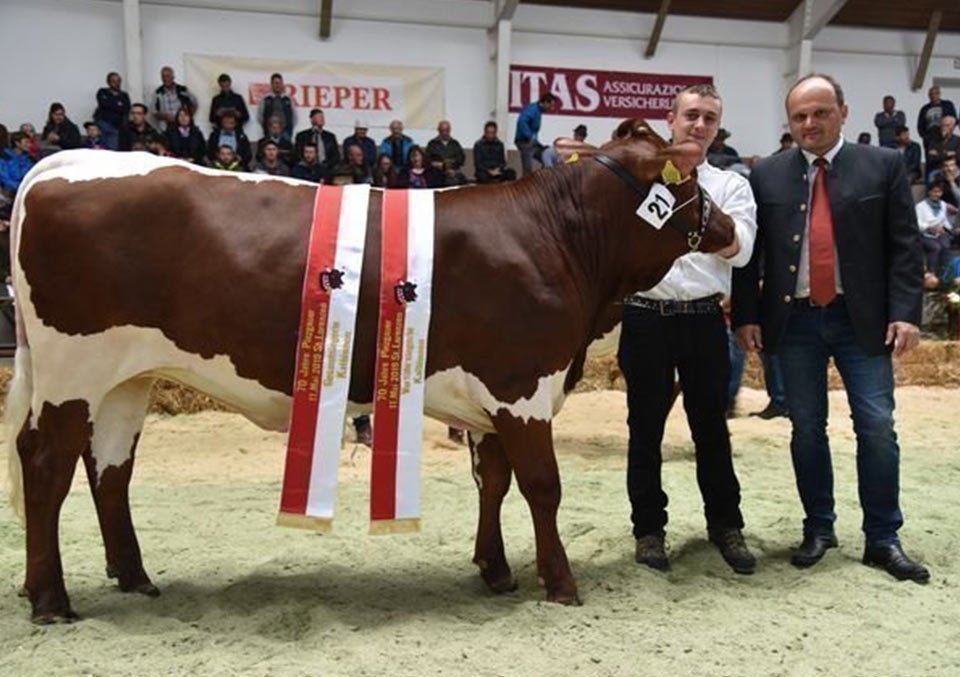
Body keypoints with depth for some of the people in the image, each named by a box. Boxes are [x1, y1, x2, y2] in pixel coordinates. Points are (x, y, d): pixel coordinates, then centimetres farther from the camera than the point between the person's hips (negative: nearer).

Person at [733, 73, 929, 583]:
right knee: (806, 428, 8)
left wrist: (905, 312, -9)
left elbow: (905, 245, 0)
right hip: (794, 319, 1)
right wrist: (745, 316, -1)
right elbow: (748, 252, 5)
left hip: (862, 319, -1)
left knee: (877, 427, 0)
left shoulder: (883, 165, 3)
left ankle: (883, 539, 13)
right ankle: (818, 528, 22)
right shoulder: (766, 175, 6)